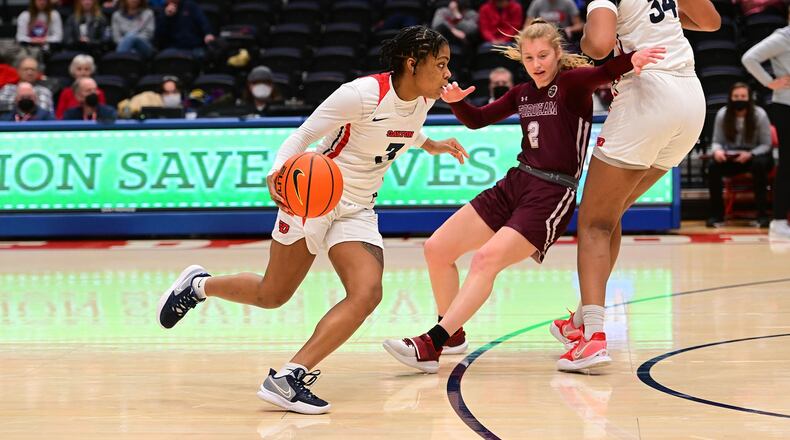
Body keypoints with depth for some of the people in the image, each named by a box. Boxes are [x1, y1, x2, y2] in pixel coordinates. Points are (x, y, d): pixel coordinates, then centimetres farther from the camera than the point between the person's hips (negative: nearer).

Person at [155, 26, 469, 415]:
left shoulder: (423, 99, 1)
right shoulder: (362, 94, -21)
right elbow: (302, 135, -17)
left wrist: (431, 145, 24)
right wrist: (277, 172, -33)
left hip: (358, 210, 6)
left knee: (367, 294, -19)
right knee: (273, 295, 2)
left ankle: (288, 377, -20)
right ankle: (197, 284, 29)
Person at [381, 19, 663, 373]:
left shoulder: (572, 83, -6)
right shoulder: (523, 94, 14)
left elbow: (602, 73, -27)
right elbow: (478, 120, 21)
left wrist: (631, 59, -48)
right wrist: (456, 101, 1)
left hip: (552, 197, -8)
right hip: (514, 185, 8)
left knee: (487, 259, -25)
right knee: (437, 248, 3)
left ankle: (430, 346, -26)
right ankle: (452, 334, 20)